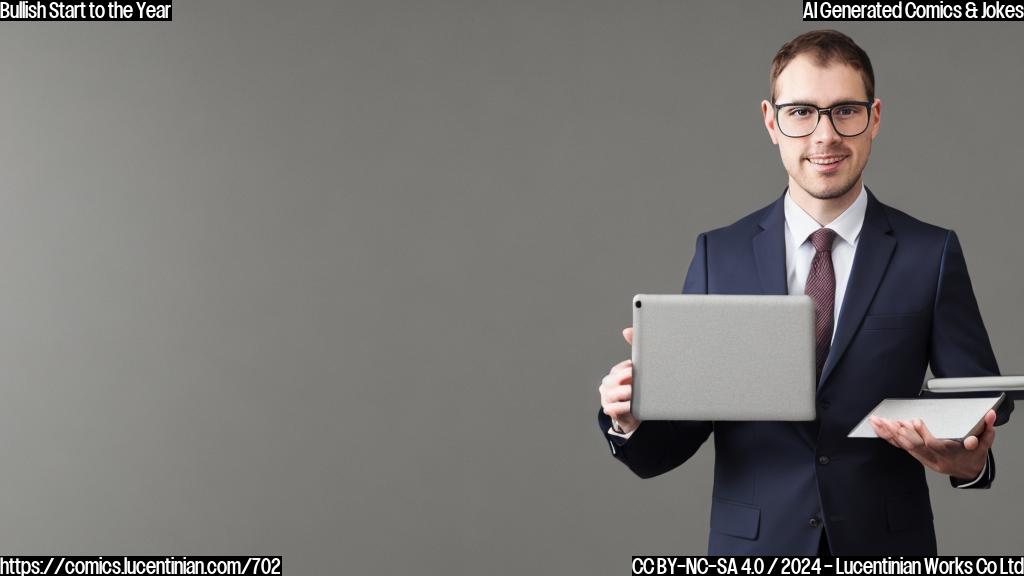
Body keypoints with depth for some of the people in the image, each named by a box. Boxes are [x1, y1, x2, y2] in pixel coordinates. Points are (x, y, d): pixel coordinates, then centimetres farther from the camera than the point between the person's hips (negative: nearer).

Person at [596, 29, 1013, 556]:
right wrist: (631, 419, -24)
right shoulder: (718, 255, -2)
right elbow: (669, 445, -3)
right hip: (752, 543, 1)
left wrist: (970, 461, -23)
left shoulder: (931, 254, -3)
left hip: (886, 548, 0)